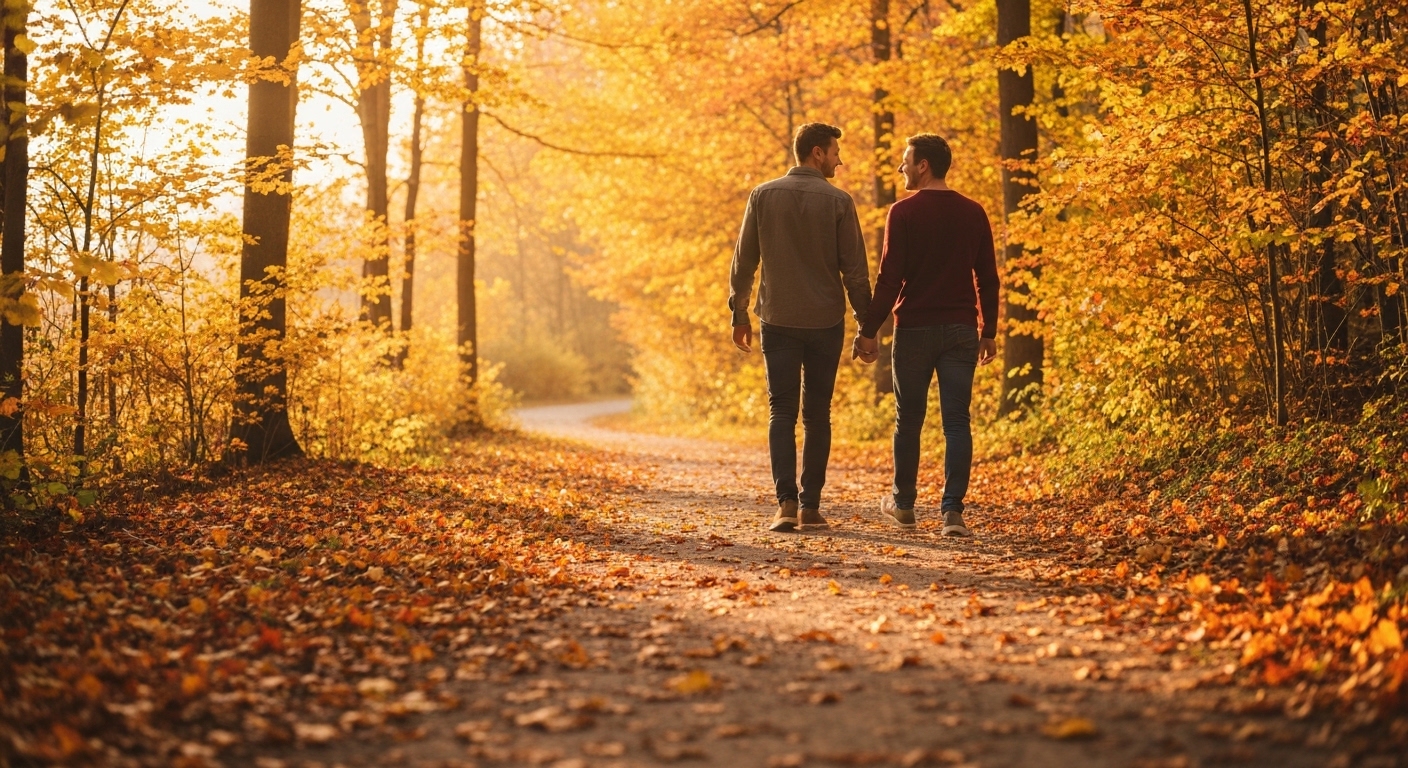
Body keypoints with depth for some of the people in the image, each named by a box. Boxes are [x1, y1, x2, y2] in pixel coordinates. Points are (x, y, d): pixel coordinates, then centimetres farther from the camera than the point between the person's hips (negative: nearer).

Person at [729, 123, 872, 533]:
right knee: (817, 415, 8)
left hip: (778, 321, 1)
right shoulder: (838, 202, -5)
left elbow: (744, 260, 3)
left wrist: (739, 314, 12)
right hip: (825, 322, -1)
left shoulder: (763, 196, 1)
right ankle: (810, 507, 9)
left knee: (782, 412, 3)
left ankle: (786, 502, -11)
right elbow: (854, 269, -4)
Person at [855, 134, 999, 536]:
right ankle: (952, 511, -5)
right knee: (957, 422, 2)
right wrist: (988, 332, 14)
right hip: (962, 330, 3)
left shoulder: (904, 212, -7)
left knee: (909, 420, 11)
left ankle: (903, 503, 23)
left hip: (915, 327, -3)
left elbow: (889, 279, -11)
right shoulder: (973, 213, 6)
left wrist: (869, 329, -6)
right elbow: (988, 279, 7)